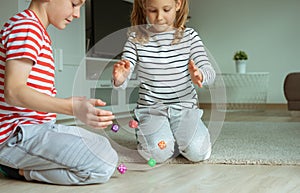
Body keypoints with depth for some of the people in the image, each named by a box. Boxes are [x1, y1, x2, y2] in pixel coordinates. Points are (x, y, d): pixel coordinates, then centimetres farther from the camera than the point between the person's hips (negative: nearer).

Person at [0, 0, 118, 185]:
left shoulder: (41, 33, 20)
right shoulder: (26, 26, -13)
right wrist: (73, 107, -33)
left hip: (39, 126, 11)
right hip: (17, 133, -11)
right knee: (104, 164, -21)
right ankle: (24, 170, -6)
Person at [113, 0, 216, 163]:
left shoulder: (189, 36, 1)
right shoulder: (136, 39, -2)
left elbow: (209, 72, -7)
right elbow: (121, 83, -7)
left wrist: (200, 76, -33)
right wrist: (119, 79, -34)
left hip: (184, 106, 1)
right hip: (150, 108, -1)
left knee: (198, 152, -21)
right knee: (158, 152, -25)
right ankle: (145, 133, 10)